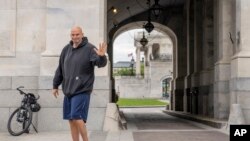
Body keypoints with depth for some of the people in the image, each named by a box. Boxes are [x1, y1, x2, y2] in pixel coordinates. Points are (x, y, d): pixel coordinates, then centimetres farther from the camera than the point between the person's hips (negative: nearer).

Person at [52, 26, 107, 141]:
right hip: (68, 91, 6)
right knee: (71, 120, 9)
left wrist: (102, 56, -43)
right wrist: (55, 85, 18)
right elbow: (60, 69, 17)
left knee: (77, 117, -14)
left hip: (82, 91, -6)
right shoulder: (66, 49, 11)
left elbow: (100, 63, -21)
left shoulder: (89, 49, -7)